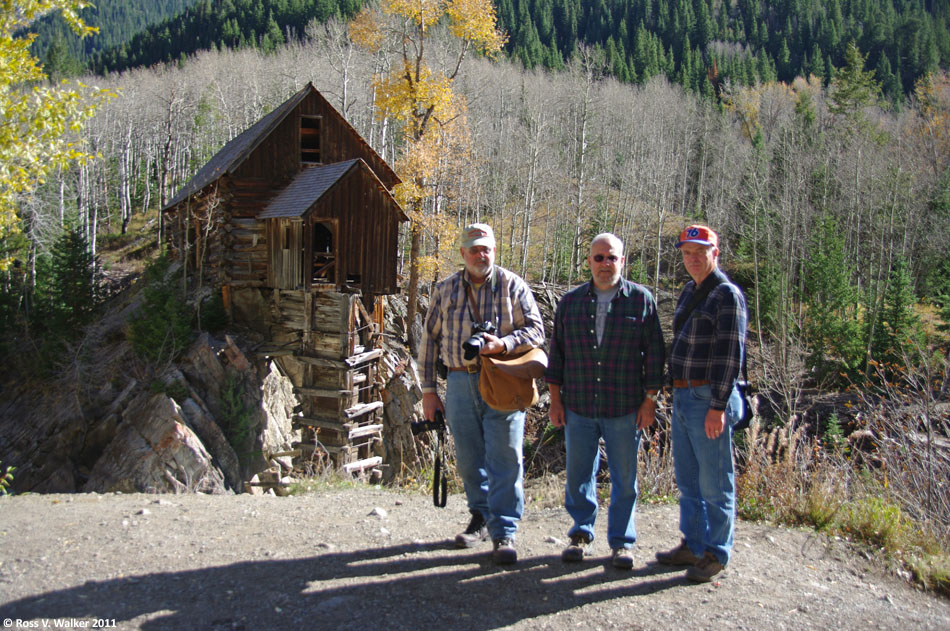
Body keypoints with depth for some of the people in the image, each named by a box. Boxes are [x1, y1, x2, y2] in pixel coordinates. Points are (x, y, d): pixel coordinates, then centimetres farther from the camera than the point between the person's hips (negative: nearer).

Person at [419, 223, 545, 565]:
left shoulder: (512, 285, 0)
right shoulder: (445, 289, 8)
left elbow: (536, 330, -1)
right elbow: (430, 339, 10)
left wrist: (502, 344, -20)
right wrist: (428, 390, 6)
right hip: (460, 383, 3)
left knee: (504, 459, -4)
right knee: (468, 458, 12)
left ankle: (503, 533, 5)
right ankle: (481, 517, 31)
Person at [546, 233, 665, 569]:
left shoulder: (641, 299, 1)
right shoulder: (570, 301, 7)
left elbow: (654, 352, 1)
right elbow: (557, 352, 10)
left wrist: (650, 400, -3)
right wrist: (555, 399, 5)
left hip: (625, 410, -2)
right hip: (578, 408, 2)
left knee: (624, 478, 7)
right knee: (578, 474, 10)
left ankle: (622, 541, 21)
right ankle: (581, 534, 26)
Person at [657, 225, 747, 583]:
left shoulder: (727, 295, -12)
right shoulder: (688, 292, 14)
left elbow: (731, 354, -17)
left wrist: (718, 406, -20)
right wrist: (678, 393, 17)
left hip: (709, 399, -8)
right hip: (683, 396, 9)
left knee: (714, 482, 3)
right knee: (687, 479, 16)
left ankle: (716, 554, 16)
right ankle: (693, 545, 29)